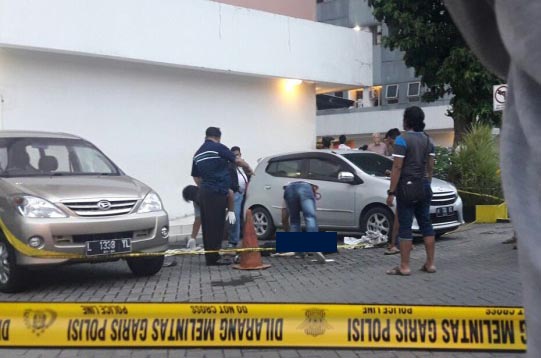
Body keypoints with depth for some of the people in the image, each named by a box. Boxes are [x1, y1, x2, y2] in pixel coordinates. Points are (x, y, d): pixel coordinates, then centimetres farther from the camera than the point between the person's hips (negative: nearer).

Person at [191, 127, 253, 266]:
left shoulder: (198, 154, 17)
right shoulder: (218, 148, -5)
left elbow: (196, 176, 21)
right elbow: (237, 160, -5)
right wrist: (248, 168, 12)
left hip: (204, 192, 8)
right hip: (217, 192, -8)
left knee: (208, 226, 9)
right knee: (216, 226, -6)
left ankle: (210, 257, 13)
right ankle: (214, 258, -6)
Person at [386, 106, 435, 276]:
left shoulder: (402, 140, -12)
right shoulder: (427, 140, 9)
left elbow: (397, 168, -16)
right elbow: (430, 167, 11)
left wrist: (391, 192, -14)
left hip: (407, 187, -7)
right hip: (424, 186, 7)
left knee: (405, 226, -4)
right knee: (426, 223, 11)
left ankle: (404, 266, -3)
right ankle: (430, 263, 13)